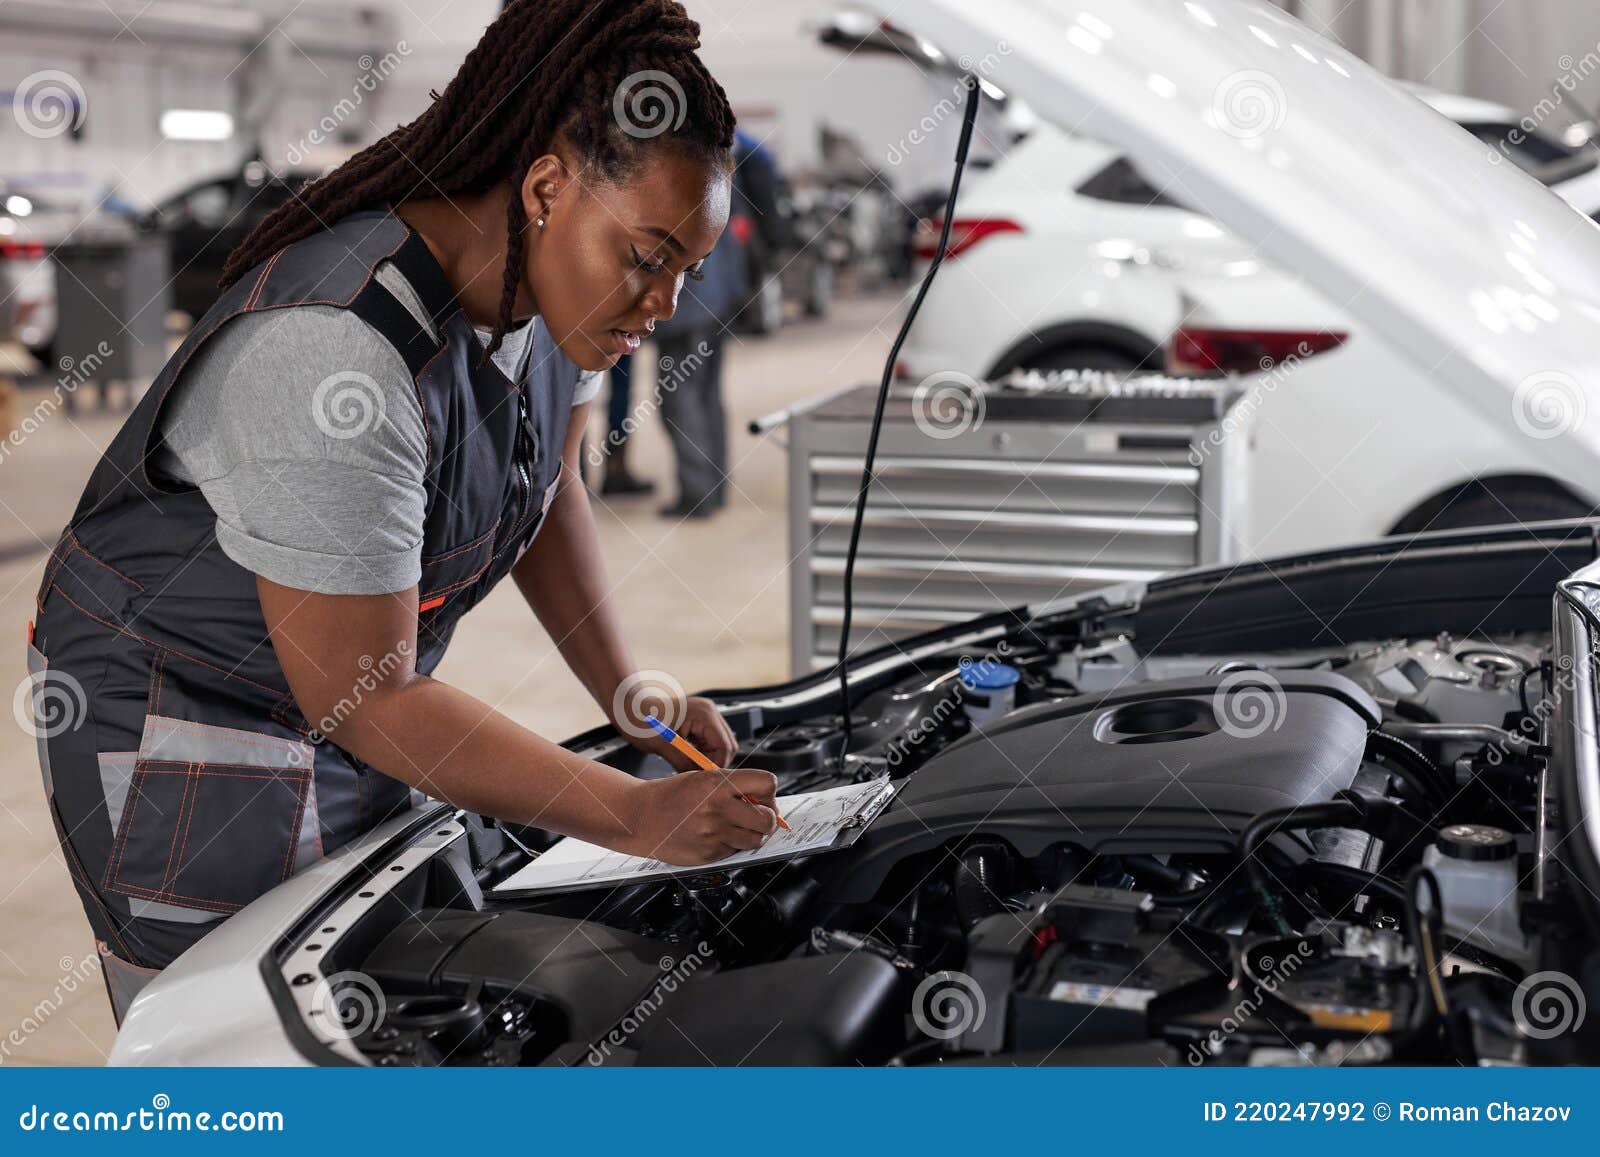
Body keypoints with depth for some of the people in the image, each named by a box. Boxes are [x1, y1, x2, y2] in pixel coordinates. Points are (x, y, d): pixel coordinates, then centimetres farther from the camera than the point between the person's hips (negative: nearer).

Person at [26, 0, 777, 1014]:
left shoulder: (559, 284, -9)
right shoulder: (330, 357, -35)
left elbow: (550, 483, 10)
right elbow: (366, 699, -30)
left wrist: (624, 686, -3)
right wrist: (639, 818, -28)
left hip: (362, 702, 8)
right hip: (190, 732, -8)